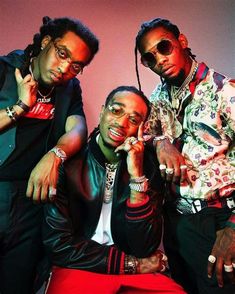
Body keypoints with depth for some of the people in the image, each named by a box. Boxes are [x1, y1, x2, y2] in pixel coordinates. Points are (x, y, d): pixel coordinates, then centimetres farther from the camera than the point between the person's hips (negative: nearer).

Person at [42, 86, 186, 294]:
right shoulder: (68, 161, -7)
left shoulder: (148, 166, -2)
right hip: (78, 269, -1)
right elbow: (58, 244, -9)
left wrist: (137, 176, -18)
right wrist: (131, 264, -8)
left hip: (139, 272, 2)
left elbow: (145, 249, -8)